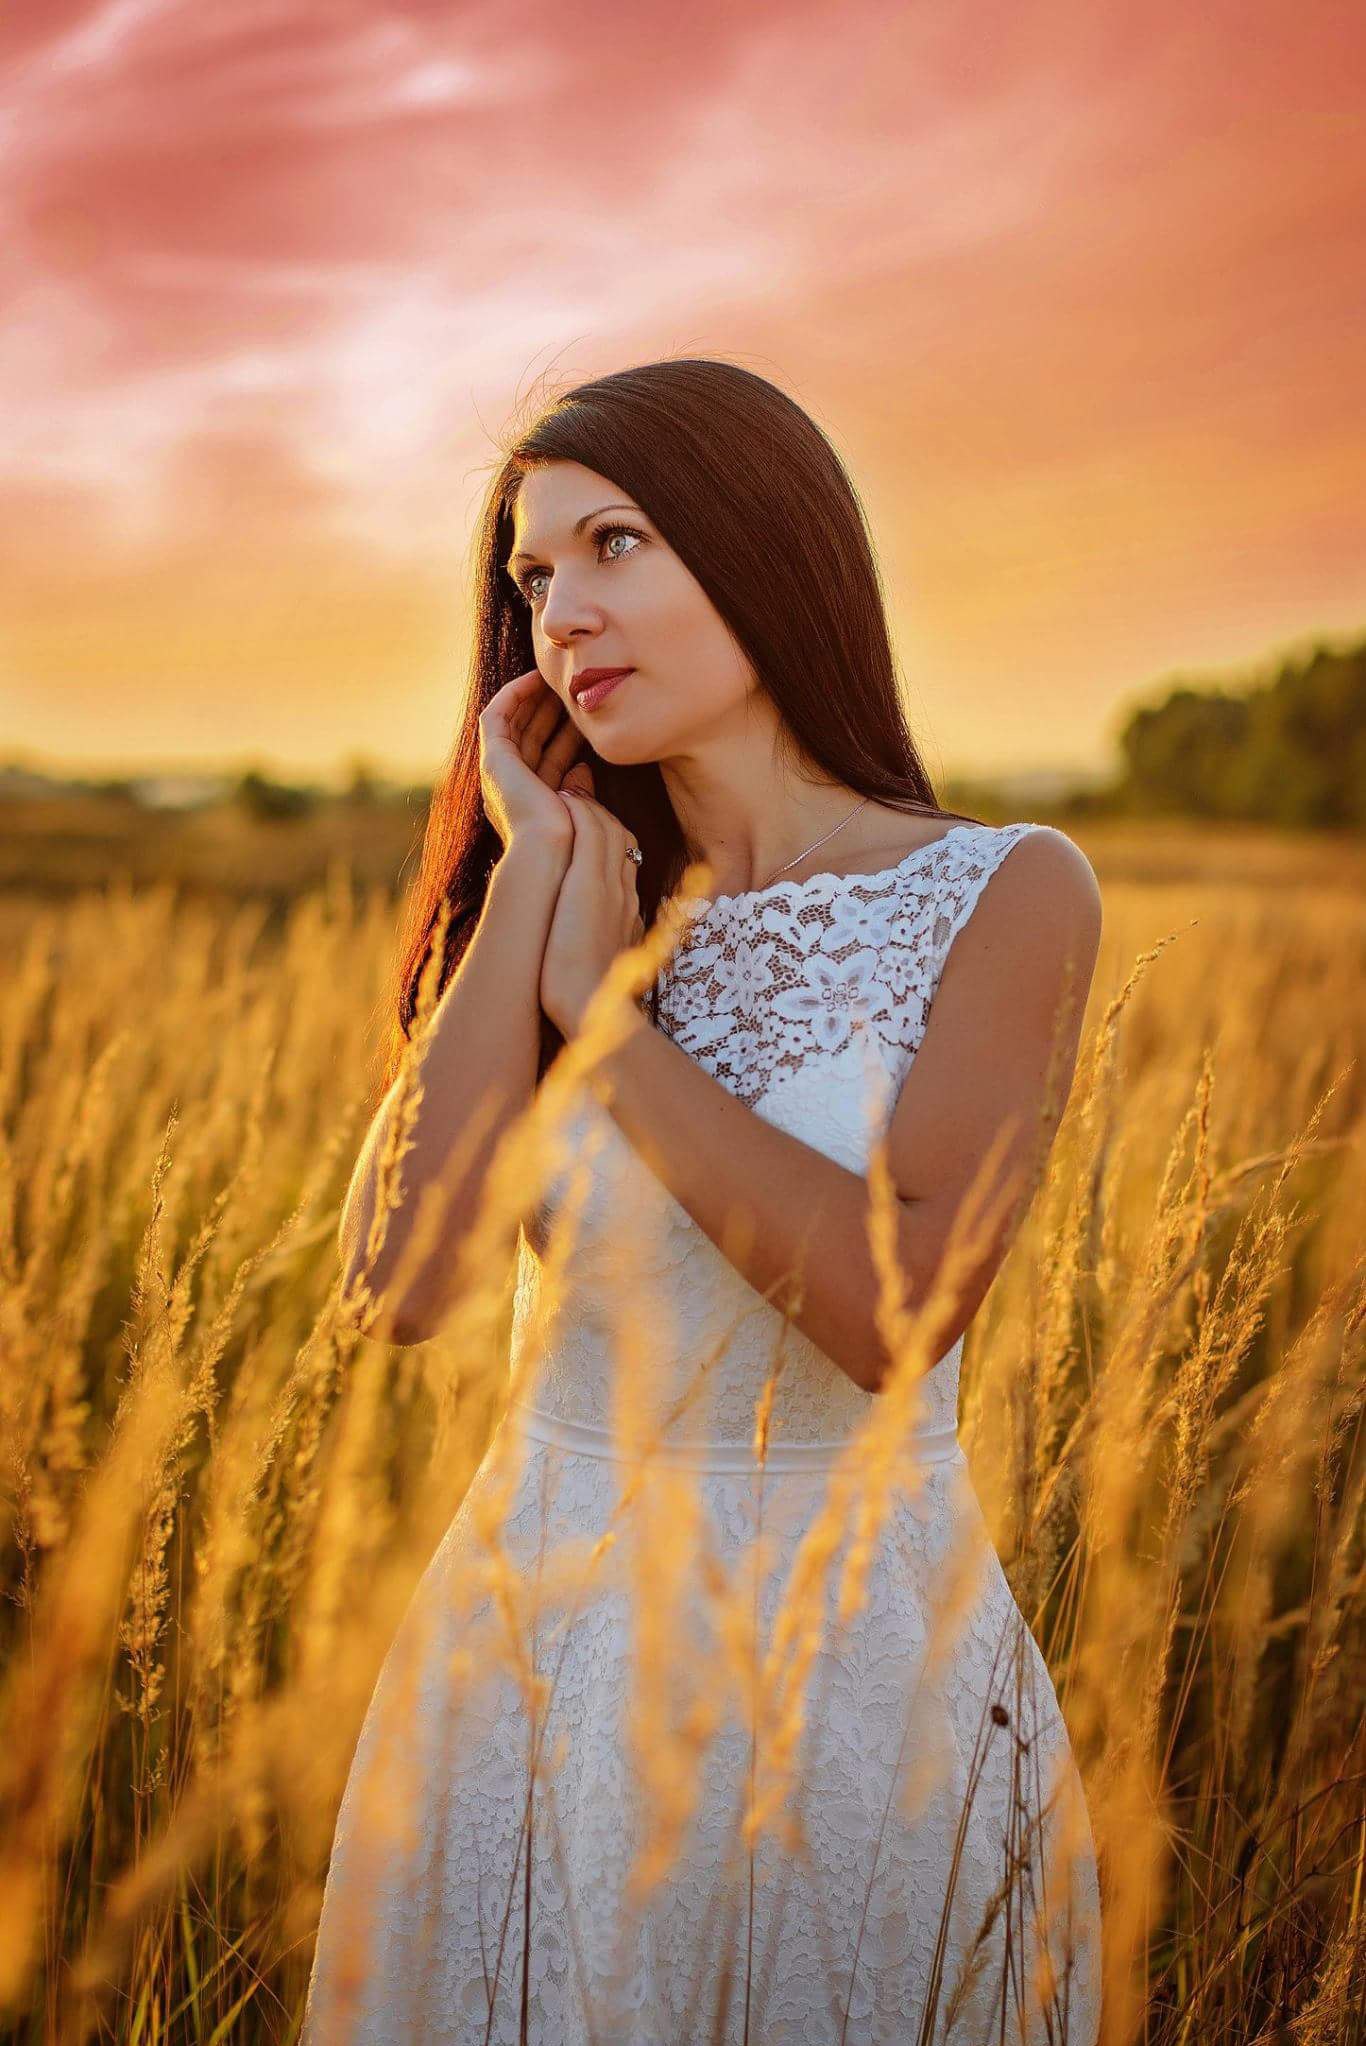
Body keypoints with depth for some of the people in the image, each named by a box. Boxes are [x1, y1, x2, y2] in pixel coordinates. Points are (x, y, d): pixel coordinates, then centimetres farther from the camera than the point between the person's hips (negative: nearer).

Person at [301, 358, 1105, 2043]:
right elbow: (404, 1281, -14)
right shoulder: (549, 900, 1)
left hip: (855, 1656, -3)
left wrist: (601, 1007, -14)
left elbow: (897, 1316, -22)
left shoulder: (1008, 894, -9)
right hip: (540, 1645, 3)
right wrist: (533, 867, -12)